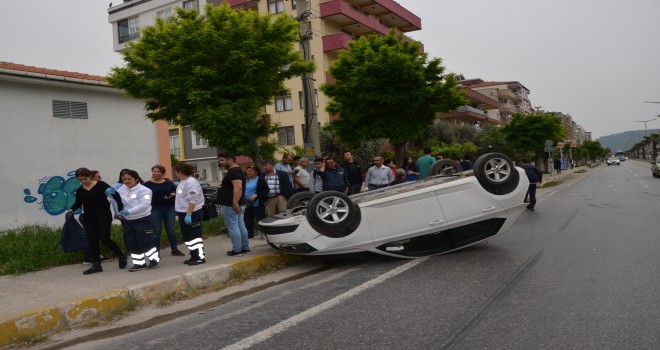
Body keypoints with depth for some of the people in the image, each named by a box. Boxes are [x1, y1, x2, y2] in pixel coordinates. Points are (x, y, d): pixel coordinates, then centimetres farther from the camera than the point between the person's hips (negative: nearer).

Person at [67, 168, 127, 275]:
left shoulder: (101, 185, -8)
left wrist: (121, 209, -17)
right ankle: (96, 265, 10)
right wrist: (71, 209, -1)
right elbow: (78, 203, 20)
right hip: (88, 218, 5)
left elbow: (115, 195, -8)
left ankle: (121, 255, 10)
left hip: (104, 215, -5)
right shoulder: (79, 190, 5)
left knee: (104, 238, -12)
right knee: (92, 240, 3)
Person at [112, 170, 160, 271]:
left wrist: (129, 211, -33)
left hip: (143, 220, -7)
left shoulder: (143, 190, -14)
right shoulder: (122, 189, 6)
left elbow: (145, 204, -25)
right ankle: (139, 263, 19)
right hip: (128, 221, 8)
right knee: (132, 243, 10)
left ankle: (154, 260, 11)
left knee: (145, 242, -4)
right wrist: (111, 193, -8)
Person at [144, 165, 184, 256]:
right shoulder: (147, 184, 1)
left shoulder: (168, 182, 7)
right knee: (156, 231, 2)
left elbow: (177, 192, 8)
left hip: (169, 209, 2)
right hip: (155, 210, -2)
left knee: (171, 230, 9)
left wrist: (172, 195, -10)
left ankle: (174, 249, 20)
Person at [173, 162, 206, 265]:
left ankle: (200, 257, -2)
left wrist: (189, 214, -27)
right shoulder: (182, 182, 13)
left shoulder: (191, 182, -19)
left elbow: (192, 200, -25)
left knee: (195, 236, -7)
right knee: (187, 237, 15)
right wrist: (179, 214, 20)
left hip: (192, 214, -11)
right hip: (183, 213, 11)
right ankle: (194, 256, 23)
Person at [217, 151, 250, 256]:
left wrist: (235, 202, -31)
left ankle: (237, 250, -3)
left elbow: (238, 188, -28)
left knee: (233, 227, -6)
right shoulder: (236, 171, 18)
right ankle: (245, 248, 17)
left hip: (231, 205, -11)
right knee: (241, 226, 12)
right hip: (239, 204, 11)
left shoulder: (233, 172, -16)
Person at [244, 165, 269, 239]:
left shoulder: (260, 180, -8)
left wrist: (256, 195, -21)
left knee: (261, 220, -2)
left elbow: (266, 190, -12)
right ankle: (249, 235, 20)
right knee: (247, 220, 11)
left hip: (257, 204, -7)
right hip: (247, 205, 7)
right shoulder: (245, 180, 13)